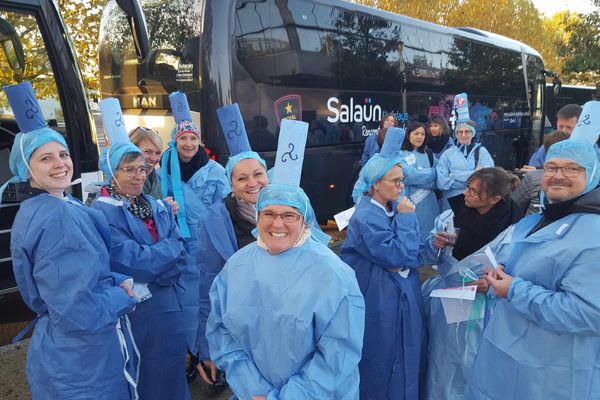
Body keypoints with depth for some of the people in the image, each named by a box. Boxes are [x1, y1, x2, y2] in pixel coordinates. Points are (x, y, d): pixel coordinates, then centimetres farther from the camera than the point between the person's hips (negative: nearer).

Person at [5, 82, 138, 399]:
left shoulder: (67, 206, 5)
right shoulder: (58, 216, -25)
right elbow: (80, 311, -30)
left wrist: (119, 283, -5)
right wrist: (124, 295, -14)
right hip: (83, 364, -9)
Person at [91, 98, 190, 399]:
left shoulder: (158, 207, 7)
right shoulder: (103, 212, -14)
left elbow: (181, 251, 0)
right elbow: (132, 262, -21)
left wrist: (153, 273, -16)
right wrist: (168, 248, -9)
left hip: (166, 306, 6)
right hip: (131, 310, -5)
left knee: (171, 373, 18)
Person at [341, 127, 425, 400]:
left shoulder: (396, 207, 3)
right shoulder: (365, 218, -21)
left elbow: (412, 252, 5)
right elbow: (397, 256, -25)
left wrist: (405, 262, -17)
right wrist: (406, 217, -18)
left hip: (404, 295, 8)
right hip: (381, 303, -7)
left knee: (405, 355, 21)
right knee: (384, 360, 9)